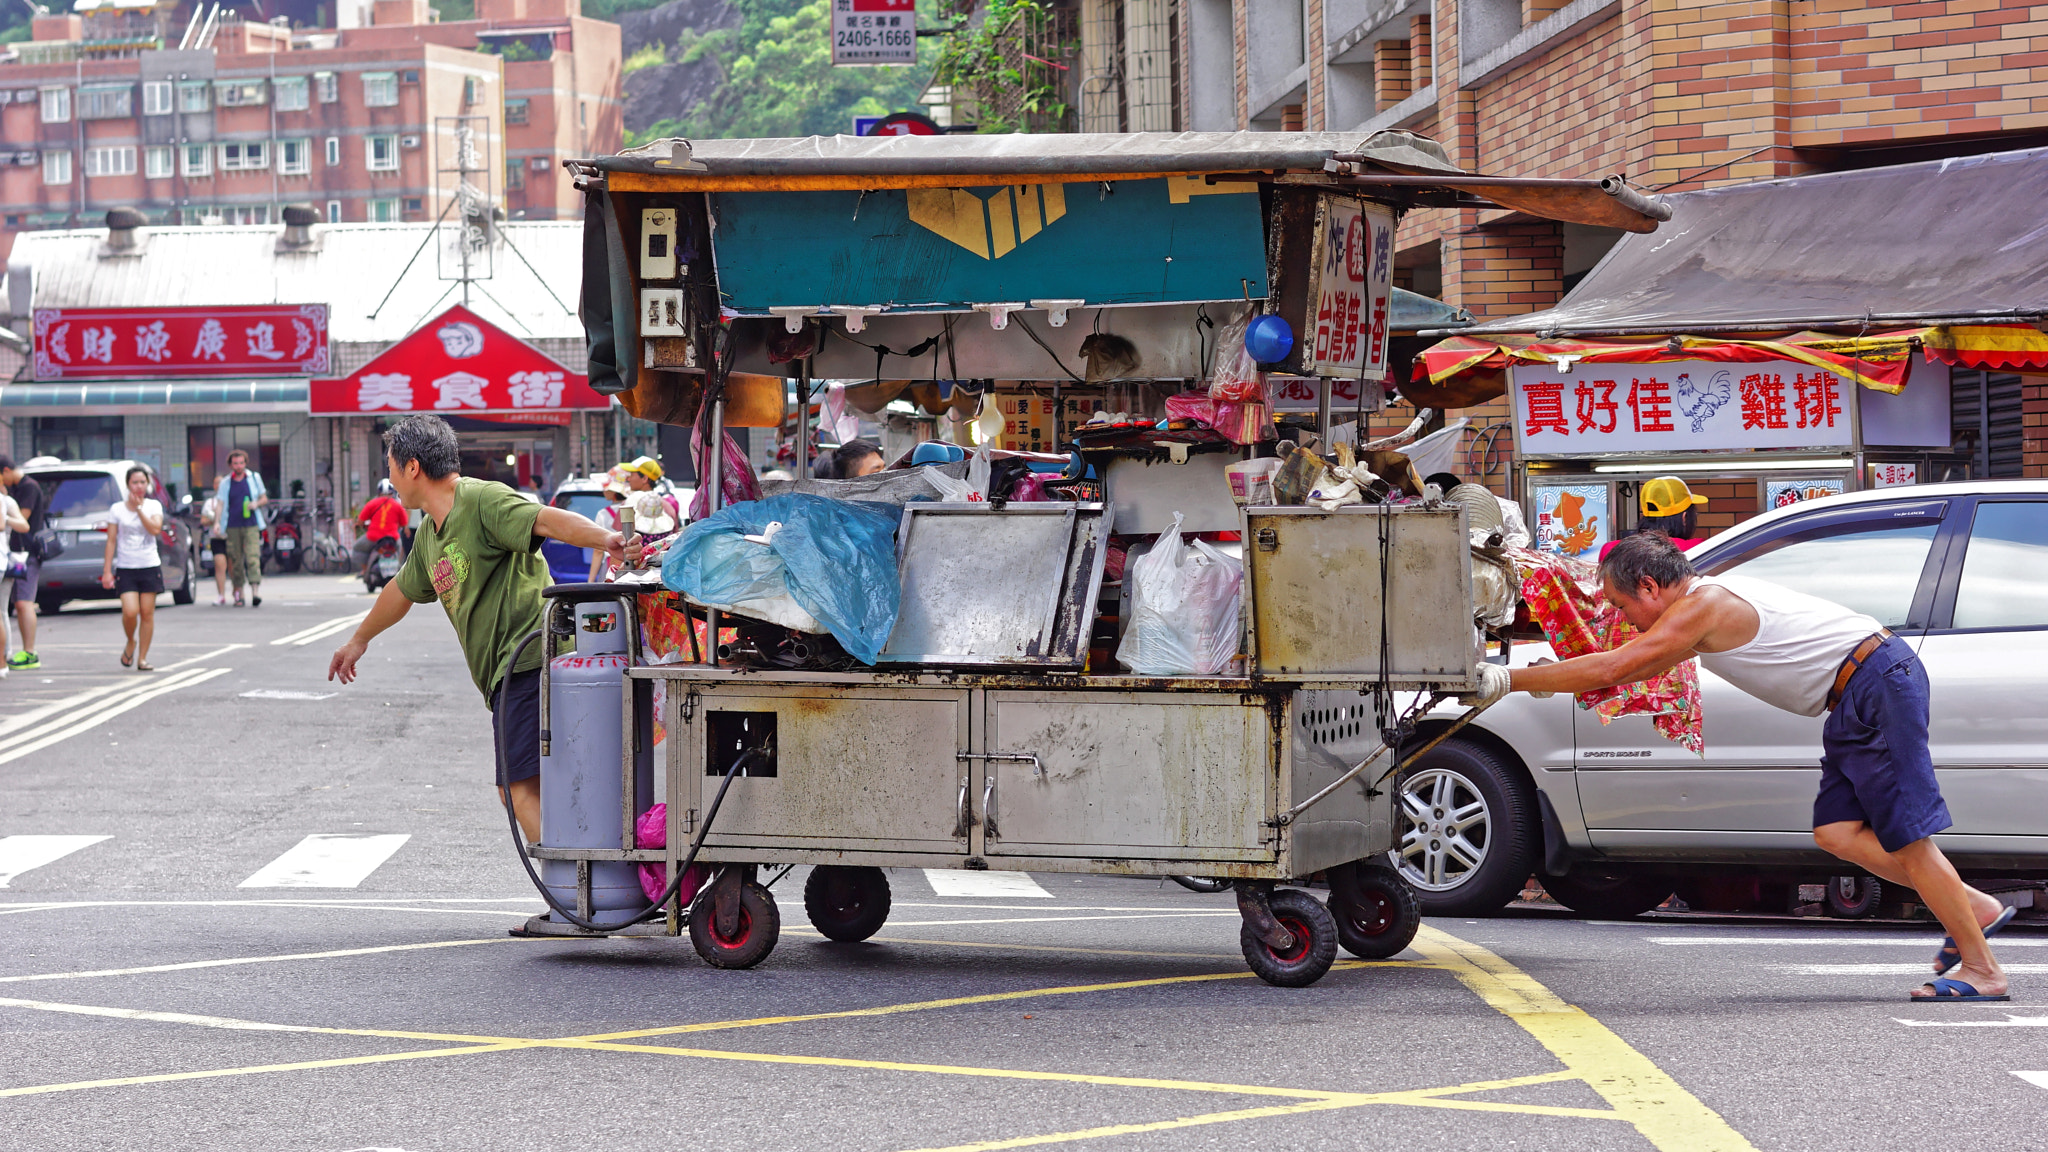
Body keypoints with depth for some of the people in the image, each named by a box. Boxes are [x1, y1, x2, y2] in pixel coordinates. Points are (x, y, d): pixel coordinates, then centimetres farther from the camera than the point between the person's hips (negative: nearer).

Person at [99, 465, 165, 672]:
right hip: (126, 568, -1)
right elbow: (111, 540, 3)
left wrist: (138, 507, -13)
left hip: (150, 567, 1)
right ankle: (130, 643, 15)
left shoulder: (154, 506, 4)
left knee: (147, 613, 0)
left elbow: (155, 529, -14)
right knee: (130, 612, -15)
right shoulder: (117, 509, 3)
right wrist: (107, 570, -1)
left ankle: (142, 658, 8)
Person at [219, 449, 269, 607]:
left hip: (251, 525, -1)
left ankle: (255, 592, -23)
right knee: (235, 561, 2)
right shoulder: (226, 483, 10)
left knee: (253, 558, -15)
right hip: (233, 527, 2)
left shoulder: (254, 478, 10)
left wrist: (256, 504, -7)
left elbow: (264, 498, 15)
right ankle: (238, 594, 11)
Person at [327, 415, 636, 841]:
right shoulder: (429, 534, 20)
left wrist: (605, 540, -44)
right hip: (505, 676, 10)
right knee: (514, 790, 8)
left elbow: (547, 519, -25)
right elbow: (403, 590, 38)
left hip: (530, 658, -10)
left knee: (522, 789, -18)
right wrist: (359, 640, 53)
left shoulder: (482, 500, -9)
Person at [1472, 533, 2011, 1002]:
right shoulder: (1710, 600, 15)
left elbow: (1610, 669, -20)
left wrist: (1508, 679, -14)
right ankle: (1975, 909, 11)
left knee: (1904, 836, -7)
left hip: (1879, 684, -9)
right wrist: (1556, 676, 24)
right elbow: (1645, 664, 30)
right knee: (1837, 832, 6)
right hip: (1857, 703, 9)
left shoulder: (1703, 607, -16)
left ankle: (1982, 970, -2)